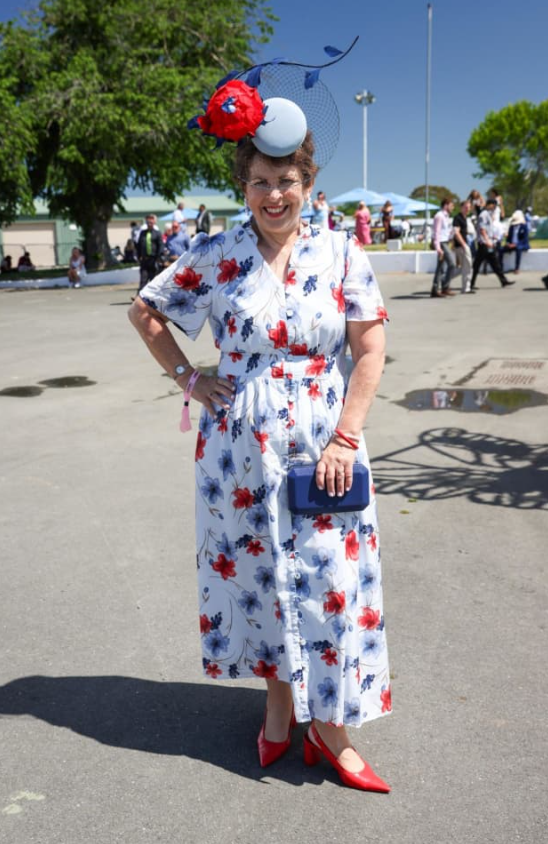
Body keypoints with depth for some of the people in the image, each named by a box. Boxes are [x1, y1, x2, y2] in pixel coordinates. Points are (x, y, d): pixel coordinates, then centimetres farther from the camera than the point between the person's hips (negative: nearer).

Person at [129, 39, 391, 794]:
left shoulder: (341, 254, -2)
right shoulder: (215, 256, -1)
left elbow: (371, 349, -3)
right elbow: (145, 311, 9)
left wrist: (346, 438, -9)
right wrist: (188, 378, 1)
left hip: (321, 445, 0)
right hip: (241, 447, 1)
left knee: (327, 580, 3)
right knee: (257, 575, 11)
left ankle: (328, 724, 21)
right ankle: (280, 699, 33)